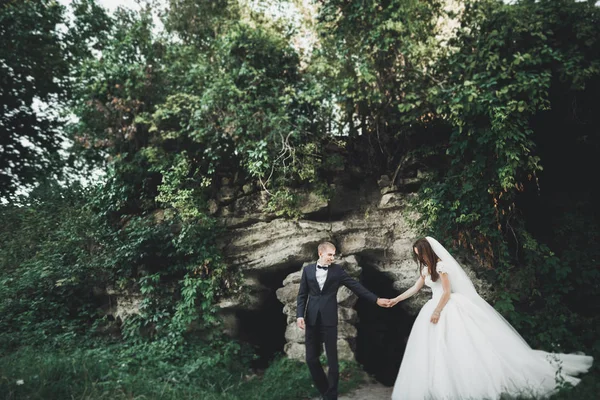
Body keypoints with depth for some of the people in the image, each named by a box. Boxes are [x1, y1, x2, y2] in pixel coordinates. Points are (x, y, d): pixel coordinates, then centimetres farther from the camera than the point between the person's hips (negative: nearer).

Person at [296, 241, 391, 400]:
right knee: (311, 358, 7)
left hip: (329, 319, -2)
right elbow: (302, 295, 7)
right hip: (312, 320, 2)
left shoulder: (337, 270, 2)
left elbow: (355, 286, 1)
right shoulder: (308, 269, 5)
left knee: (332, 359, 3)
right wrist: (300, 315, -4)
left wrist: (376, 299, -3)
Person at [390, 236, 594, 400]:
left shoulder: (440, 265, -14)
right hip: (436, 307, 8)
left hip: (451, 307, -8)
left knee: (473, 343, -9)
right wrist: (396, 300, 19)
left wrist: (437, 311, -20)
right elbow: (415, 288, 20)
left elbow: (447, 292, -16)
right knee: (436, 350, 5)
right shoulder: (426, 269, 12)